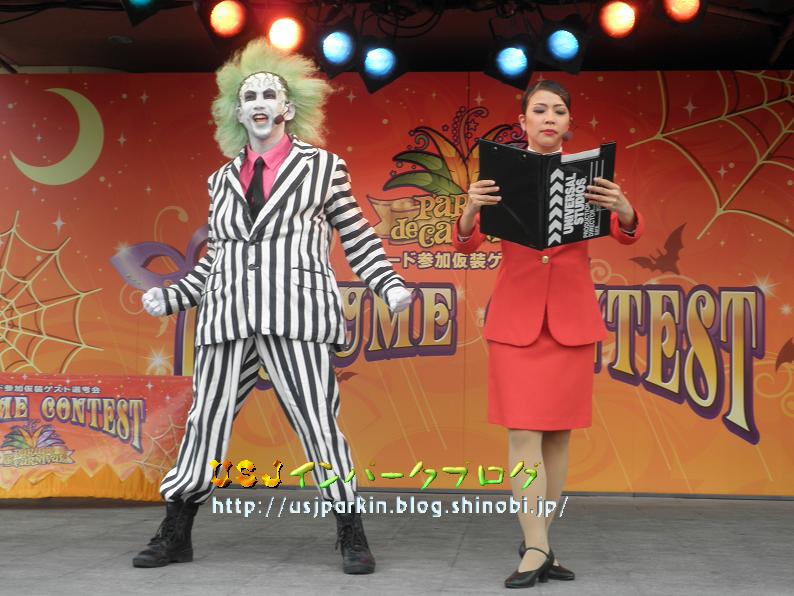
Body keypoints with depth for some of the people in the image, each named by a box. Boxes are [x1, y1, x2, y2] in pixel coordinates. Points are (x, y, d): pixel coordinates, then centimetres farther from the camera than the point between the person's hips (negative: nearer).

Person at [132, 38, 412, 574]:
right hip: (227, 316, 4)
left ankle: (351, 536, 7)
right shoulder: (223, 179, 17)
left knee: (317, 421, -5)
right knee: (206, 423, 6)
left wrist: (390, 286, -3)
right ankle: (175, 535, 19)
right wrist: (172, 297, 15)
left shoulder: (323, 167, 8)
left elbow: (357, 237, 8)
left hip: (295, 315, -3)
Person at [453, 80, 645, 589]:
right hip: (516, 317, -1)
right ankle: (537, 549, -4)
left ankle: (537, 541, 18)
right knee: (524, 433, -7)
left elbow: (628, 235, -10)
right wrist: (471, 209, -29)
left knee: (559, 433, 6)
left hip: (571, 317, 2)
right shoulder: (503, 174, 0)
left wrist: (623, 209, -33)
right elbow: (466, 244, -8)